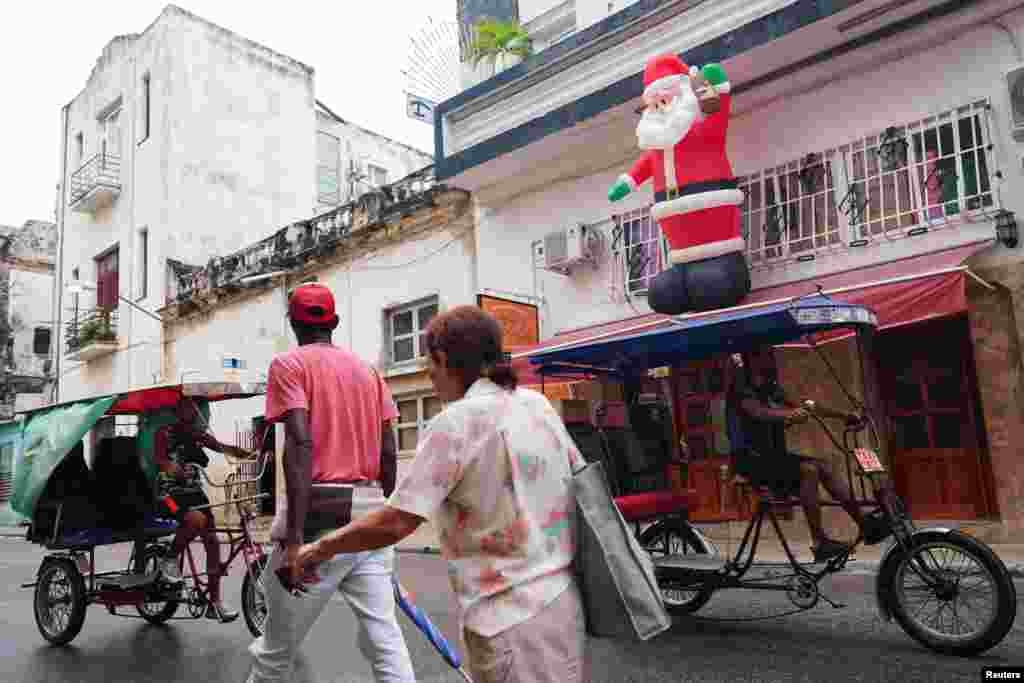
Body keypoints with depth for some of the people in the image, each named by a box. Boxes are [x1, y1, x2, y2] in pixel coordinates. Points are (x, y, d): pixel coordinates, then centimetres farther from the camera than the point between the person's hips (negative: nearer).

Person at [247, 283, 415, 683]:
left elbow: (301, 444, -15)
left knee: (278, 647, 9)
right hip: (370, 513, 6)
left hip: (322, 511, -5)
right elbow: (389, 453, 12)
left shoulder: (288, 364, -1)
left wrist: (294, 537, -19)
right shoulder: (368, 371, 15)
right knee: (384, 637, 7)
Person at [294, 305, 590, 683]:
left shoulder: (455, 423, -15)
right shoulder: (539, 404, 4)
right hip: (564, 602, 7)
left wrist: (321, 548, -2)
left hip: (511, 619, -7)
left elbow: (395, 523, -16)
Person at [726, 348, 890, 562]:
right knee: (808, 469, -25)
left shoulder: (771, 389, 14)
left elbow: (802, 407, 15)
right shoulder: (742, 387, -11)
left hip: (773, 455, 8)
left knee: (824, 468, -6)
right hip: (751, 458, -8)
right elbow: (757, 411, -30)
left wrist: (844, 415, 11)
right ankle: (820, 543, -26)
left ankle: (865, 524, -6)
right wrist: (788, 414, -49)